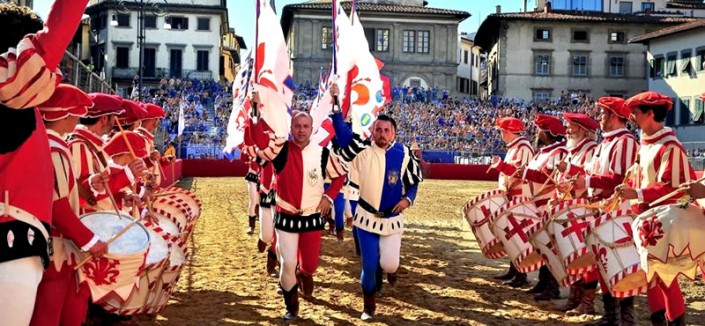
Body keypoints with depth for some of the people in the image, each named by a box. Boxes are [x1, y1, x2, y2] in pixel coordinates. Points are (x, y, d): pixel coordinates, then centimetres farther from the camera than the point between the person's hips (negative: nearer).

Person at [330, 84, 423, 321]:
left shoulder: (404, 154, -7)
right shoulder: (363, 149, -10)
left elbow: (413, 181, 4)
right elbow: (342, 132, -21)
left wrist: (408, 199, -15)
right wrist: (336, 104, -31)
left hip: (392, 219, 1)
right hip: (366, 217, 0)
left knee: (389, 264, -1)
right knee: (369, 264, 3)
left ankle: (388, 267, 39)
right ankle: (369, 306, 25)